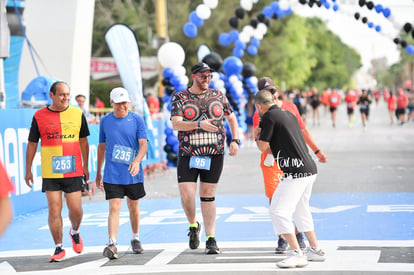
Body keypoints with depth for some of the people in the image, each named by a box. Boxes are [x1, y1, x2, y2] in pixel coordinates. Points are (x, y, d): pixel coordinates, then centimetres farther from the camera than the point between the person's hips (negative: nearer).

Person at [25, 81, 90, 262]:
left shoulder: (77, 114, 4)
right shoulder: (39, 116, 0)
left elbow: (83, 141, 12)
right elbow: (32, 144, 6)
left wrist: (85, 166, 13)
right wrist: (28, 171, 7)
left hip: (73, 171, 1)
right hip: (50, 172, -1)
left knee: (75, 209, 1)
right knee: (54, 210, -2)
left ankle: (74, 232, 33)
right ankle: (59, 248, 10)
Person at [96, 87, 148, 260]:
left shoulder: (137, 120, -1)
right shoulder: (105, 121, 5)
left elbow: (143, 144, -9)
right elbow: (102, 147, 14)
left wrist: (137, 161, -29)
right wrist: (98, 172, 16)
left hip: (133, 174, 0)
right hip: (112, 175, 0)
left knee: (133, 207, 15)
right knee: (114, 208, -11)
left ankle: (135, 239, 33)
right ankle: (112, 244, -18)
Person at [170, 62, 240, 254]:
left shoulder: (218, 96, 8)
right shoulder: (180, 98, 0)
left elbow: (232, 118, 19)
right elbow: (176, 124, -13)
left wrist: (235, 140, 5)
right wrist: (199, 124, -26)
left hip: (214, 154, 1)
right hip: (188, 154, -1)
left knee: (208, 195, 2)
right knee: (186, 194, -10)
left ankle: (211, 239, 6)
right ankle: (193, 225, 18)